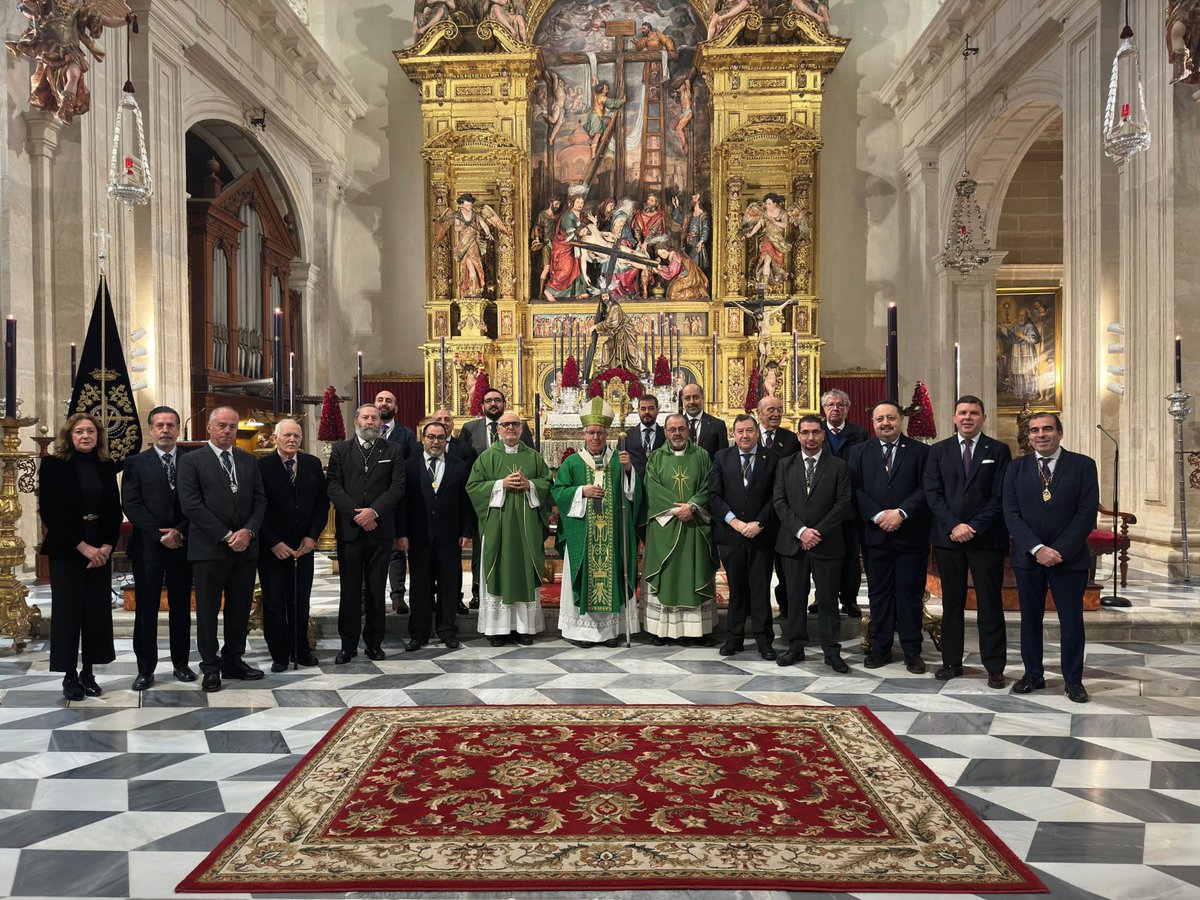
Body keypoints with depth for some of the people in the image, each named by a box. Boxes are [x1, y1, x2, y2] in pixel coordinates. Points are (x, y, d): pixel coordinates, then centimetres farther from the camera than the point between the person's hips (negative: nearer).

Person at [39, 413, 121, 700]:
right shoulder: (53, 465, -3)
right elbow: (50, 512, -9)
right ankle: (69, 674, 11)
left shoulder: (106, 466, 7)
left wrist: (107, 546, -7)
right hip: (65, 550, -3)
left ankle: (88, 672, 14)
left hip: (101, 551, 3)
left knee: (97, 611, 4)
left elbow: (115, 510, 7)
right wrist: (82, 546, -14)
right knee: (67, 611, 1)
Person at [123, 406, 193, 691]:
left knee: (181, 607, 9)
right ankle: (145, 669, 11)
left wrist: (180, 532, -12)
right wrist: (159, 535, -12)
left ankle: (181, 664, 19)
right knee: (146, 608, 3)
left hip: (183, 544, 1)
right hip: (147, 545, -1)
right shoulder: (136, 463, 3)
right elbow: (132, 505, -4)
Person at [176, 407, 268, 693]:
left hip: (245, 548, 4)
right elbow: (191, 504, -9)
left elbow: (260, 500, 8)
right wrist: (226, 536, -13)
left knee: (240, 609, 10)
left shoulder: (249, 461, 12)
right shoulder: (191, 461, -1)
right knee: (208, 610, 5)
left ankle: (233, 661, 22)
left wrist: (248, 531, -9)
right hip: (209, 548, -4)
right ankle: (211, 667, 16)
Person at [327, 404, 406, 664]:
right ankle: (348, 644, 12)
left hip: (380, 529, 0)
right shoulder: (340, 450, 8)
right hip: (349, 529, 0)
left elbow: (397, 486, -2)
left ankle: (374, 642, 15)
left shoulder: (392, 450, 8)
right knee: (349, 589, 4)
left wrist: (374, 511, -14)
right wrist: (356, 514, -11)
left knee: (376, 589, 6)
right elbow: (333, 487, -1)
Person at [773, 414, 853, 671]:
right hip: (793, 542, 2)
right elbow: (779, 502, 0)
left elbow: (844, 504, -5)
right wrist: (800, 530, -11)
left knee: (828, 599, 4)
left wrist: (819, 532, -12)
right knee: (795, 597, 9)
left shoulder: (838, 467, 1)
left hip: (827, 543, -2)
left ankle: (832, 651, 13)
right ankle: (796, 647, 19)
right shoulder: (785, 465, 7)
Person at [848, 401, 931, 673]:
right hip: (875, 535, 2)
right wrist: (878, 515, -14)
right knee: (878, 594, 9)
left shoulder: (920, 451, 3)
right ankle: (880, 648, 18)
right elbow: (856, 490, -1)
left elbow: (925, 489, -5)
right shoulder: (859, 453, 7)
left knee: (910, 594, 6)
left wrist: (901, 513, -17)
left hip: (911, 535, -1)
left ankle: (912, 651, 16)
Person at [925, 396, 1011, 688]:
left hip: (987, 538, -2)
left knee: (990, 603, 3)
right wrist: (953, 525, -11)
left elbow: (1001, 496, -4)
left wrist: (974, 527, -13)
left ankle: (994, 667, 11)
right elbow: (932, 494, 1)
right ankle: (951, 661, 18)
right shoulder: (939, 451, 7)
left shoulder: (999, 451, 2)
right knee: (951, 602, 9)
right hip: (948, 536, 2)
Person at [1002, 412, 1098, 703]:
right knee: (1030, 618, 10)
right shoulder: (1016, 468, 4)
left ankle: (1073, 680, 19)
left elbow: (1086, 513, -7)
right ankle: (1033, 675, 22)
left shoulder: (1083, 465, -1)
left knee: (1071, 619, 6)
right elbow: (1011, 513, -3)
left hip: (1069, 557, -2)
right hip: (1027, 557, 2)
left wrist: (1060, 551, -14)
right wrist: (1037, 549, -14)